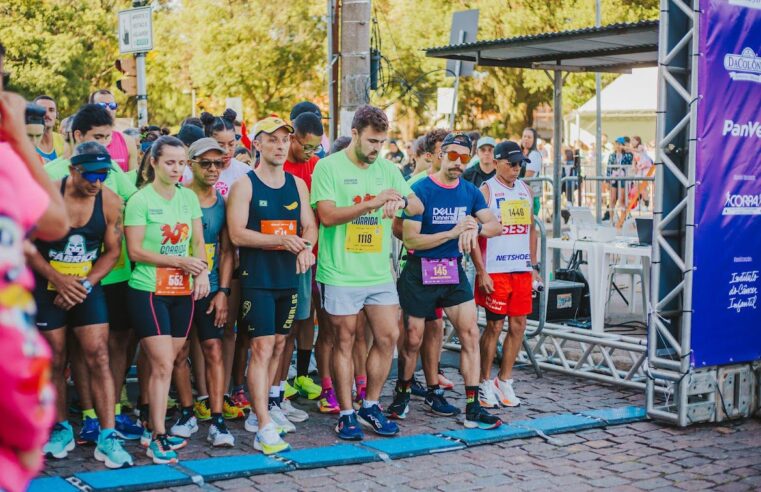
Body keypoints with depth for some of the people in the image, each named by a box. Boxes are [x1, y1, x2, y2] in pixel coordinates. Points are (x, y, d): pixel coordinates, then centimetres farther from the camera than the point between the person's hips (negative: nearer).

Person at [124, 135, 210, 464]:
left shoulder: (189, 198, 8)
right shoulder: (140, 200, -9)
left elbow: (199, 243, 10)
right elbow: (135, 251, -12)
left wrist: (201, 272, -8)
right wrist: (180, 261, -16)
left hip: (183, 292, 5)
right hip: (148, 291, -5)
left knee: (161, 364, 11)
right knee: (163, 364, -9)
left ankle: (152, 428, 21)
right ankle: (157, 438, -3)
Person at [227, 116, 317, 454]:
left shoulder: (298, 185, 10)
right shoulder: (245, 185, -6)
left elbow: (310, 226, 9)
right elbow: (237, 234, -14)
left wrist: (305, 246, -13)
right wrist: (281, 239, -24)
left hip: (289, 278, 6)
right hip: (257, 278, -6)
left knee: (278, 345, 13)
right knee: (262, 348, -10)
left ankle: (262, 409, 27)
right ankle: (264, 428, -12)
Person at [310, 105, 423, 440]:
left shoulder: (387, 169, 9)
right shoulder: (328, 167, -6)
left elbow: (418, 208, 7)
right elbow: (327, 215, -17)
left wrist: (402, 200, -16)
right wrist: (373, 203, -23)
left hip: (379, 272, 5)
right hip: (340, 274, -5)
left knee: (388, 337, 5)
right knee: (344, 341, 4)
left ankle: (371, 407, 21)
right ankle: (346, 415, 13)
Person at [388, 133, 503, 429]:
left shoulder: (470, 192, 4)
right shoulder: (421, 190, -12)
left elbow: (496, 225, -3)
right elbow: (410, 240, -16)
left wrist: (476, 228, -25)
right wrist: (452, 233, -23)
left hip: (453, 271, 4)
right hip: (420, 273, -4)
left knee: (470, 334, -5)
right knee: (413, 340, 7)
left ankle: (472, 408, -1)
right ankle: (403, 392, 32)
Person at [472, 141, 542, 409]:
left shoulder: (525, 190, 13)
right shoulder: (486, 191, -6)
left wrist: (534, 265, 13)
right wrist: (481, 272, -14)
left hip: (522, 269, 6)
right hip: (495, 271, -6)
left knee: (518, 325, 6)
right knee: (494, 326, -1)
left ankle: (504, 381, 18)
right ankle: (485, 383, 11)